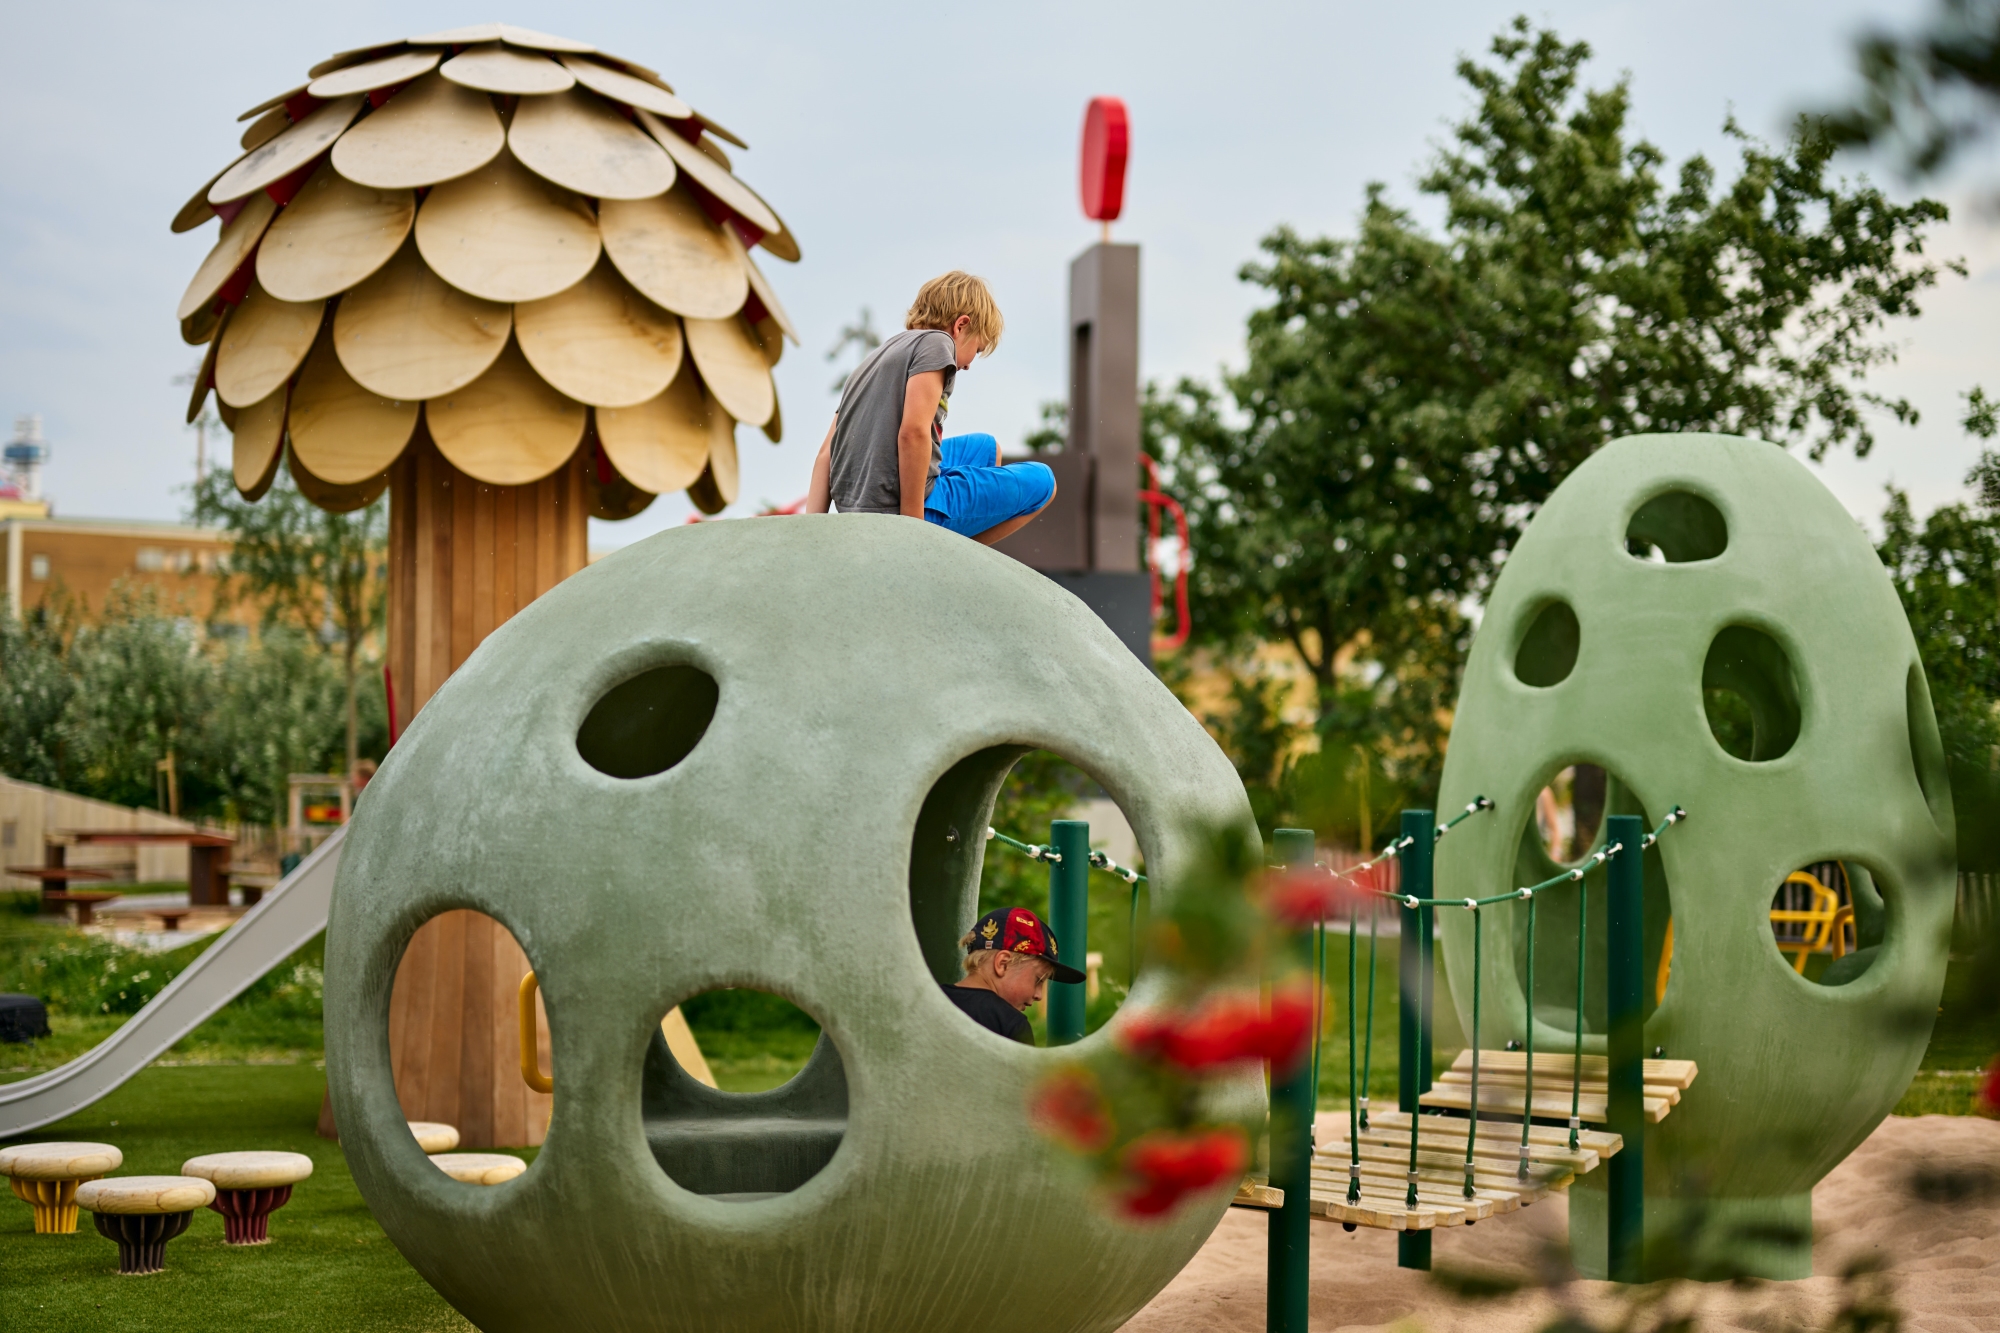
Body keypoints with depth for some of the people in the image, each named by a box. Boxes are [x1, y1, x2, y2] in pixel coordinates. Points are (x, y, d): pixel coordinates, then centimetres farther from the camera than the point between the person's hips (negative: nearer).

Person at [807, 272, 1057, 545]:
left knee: (986, 448, 30)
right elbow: (914, 432, -19)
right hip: (904, 510, -9)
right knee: (1040, 481, 9)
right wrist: (913, 528, -18)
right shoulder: (936, 342, -3)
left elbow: (827, 454, 12)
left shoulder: (876, 358, 22)